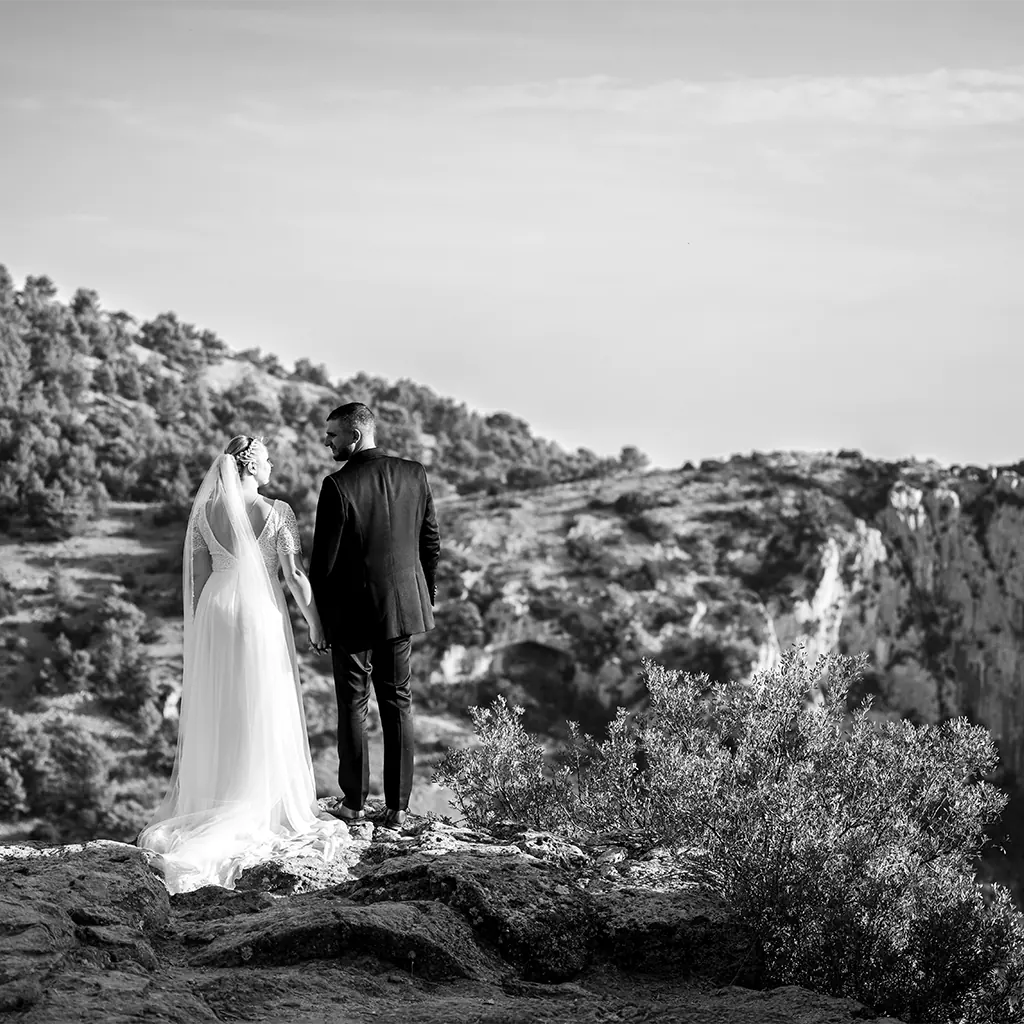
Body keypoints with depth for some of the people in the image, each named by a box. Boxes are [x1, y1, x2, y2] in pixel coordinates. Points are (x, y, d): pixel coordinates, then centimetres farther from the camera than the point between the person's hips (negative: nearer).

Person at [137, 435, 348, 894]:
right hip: (262, 615, -4)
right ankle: (266, 808, 10)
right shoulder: (276, 512, -12)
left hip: (215, 615, 4)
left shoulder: (204, 511, 0)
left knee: (215, 717, 13)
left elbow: (197, 575, 4)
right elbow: (295, 575, -12)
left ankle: (210, 805, 18)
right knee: (266, 714, 6)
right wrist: (315, 624, -1)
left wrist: (200, 632, 14)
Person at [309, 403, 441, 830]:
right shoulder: (414, 474, -1)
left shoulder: (338, 486, -16)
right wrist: (425, 597, 16)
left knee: (353, 705, 8)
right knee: (398, 703, 11)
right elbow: (431, 544, 5)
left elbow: (324, 558, -13)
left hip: (351, 611, -4)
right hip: (402, 605, 4)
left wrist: (320, 617, -1)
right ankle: (397, 806, 12)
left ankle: (354, 802, 13)